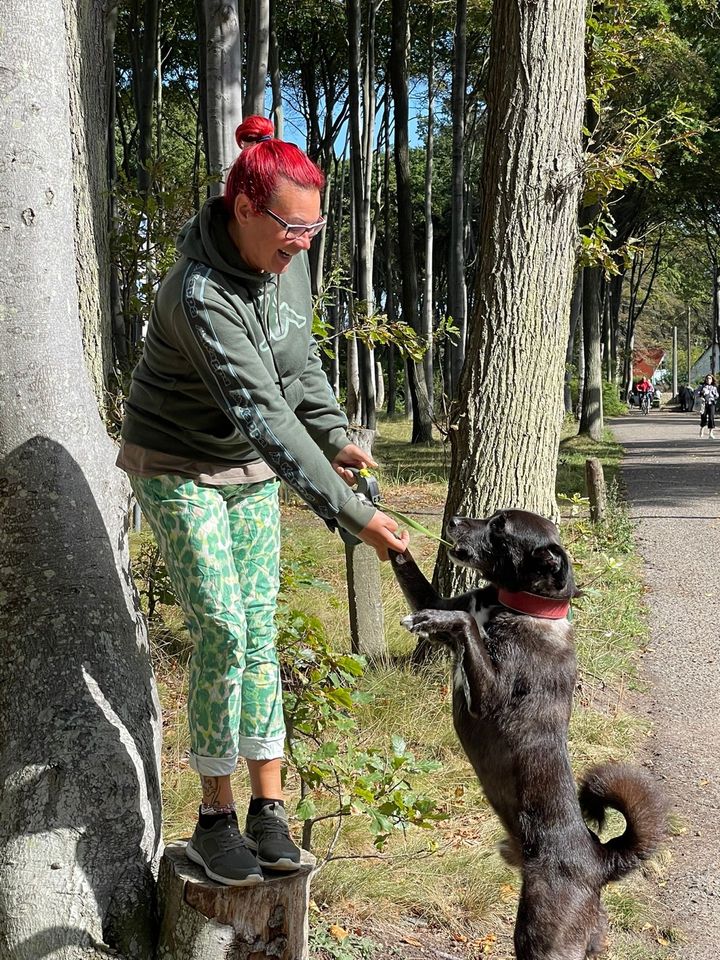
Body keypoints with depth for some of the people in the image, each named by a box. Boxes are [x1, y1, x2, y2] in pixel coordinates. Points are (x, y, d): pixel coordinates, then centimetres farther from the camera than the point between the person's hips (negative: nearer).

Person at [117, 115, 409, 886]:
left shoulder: (286, 262, -7)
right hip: (177, 468, -6)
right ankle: (215, 819, 4)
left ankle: (267, 810, 9)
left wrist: (333, 438, -6)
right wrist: (351, 514, -39)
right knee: (221, 632, -10)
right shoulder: (201, 294, -32)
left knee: (260, 631, 3)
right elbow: (262, 415, -37)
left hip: (250, 468, 7)